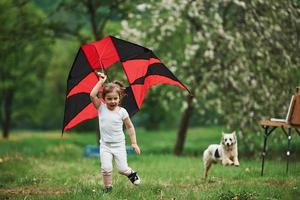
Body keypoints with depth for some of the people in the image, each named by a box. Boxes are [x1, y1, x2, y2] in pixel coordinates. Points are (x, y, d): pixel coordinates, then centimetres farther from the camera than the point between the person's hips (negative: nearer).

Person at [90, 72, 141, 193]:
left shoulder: (122, 112, -5)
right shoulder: (101, 108, -3)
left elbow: (130, 127, 4)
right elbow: (92, 95, -17)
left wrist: (134, 143, 2)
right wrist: (101, 81, -15)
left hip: (119, 145, -1)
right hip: (105, 145, 1)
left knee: (122, 169, -2)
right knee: (106, 168, -14)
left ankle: (131, 174, 31)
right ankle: (108, 187, 5)